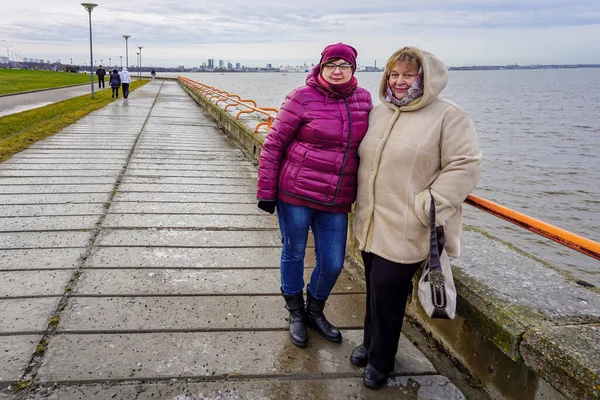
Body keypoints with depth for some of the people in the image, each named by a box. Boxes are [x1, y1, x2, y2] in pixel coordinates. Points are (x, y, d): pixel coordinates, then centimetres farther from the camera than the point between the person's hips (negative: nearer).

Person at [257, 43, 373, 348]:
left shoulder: (363, 99, 4)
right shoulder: (302, 97, -10)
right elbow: (273, 145, -7)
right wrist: (265, 191, -8)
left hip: (337, 200, 4)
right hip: (295, 195, -4)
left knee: (333, 264, 10)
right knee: (293, 255, 11)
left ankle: (315, 312, 38)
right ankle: (296, 315, 35)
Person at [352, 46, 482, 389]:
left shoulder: (449, 116, -9)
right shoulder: (378, 113, 11)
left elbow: (466, 165, -14)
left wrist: (430, 206, -19)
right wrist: (361, 204, 18)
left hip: (406, 230, -6)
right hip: (371, 224, 6)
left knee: (388, 293, 1)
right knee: (374, 290, 18)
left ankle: (380, 362, 23)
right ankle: (371, 345, 40)